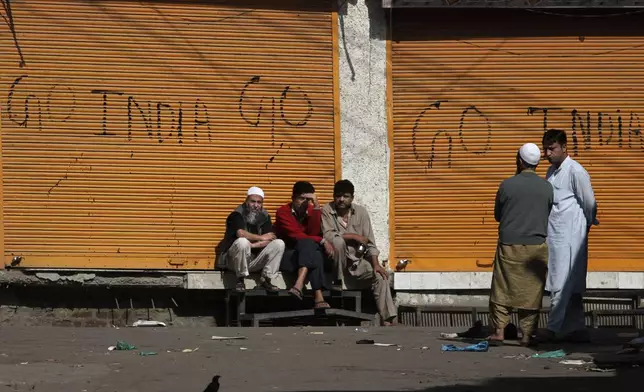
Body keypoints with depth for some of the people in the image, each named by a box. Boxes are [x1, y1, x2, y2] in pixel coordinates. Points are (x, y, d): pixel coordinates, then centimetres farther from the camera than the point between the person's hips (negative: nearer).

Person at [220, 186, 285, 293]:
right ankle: (240, 280, -19)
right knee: (242, 242, -36)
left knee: (279, 243, -13)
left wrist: (252, 245, -23)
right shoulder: (237, 215, -10)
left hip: (255, 259, 4)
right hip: (234, 259, -4)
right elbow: (241, 233, -29)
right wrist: (261, 238, -16)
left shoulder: (264, 216, 5)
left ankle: (266, 279, -10)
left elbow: (270, 239, -7)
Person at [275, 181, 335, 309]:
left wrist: (316, 208, -15)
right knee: (308, 243, -32)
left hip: (305, 256, 4)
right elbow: (295, 236, -16)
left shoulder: (311, 211, 9)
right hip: (286, 257, -4)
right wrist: (322, 241, -21)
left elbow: (314, 233, -9)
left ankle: (299, 285, -48)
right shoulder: (283, 212, -3)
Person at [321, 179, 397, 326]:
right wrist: (355, 236, -18)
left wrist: (376, 265, -15)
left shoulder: (361, 212, 1)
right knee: (339, 241, -33)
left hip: (357, 260, 3)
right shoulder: (327, 211, -8)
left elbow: (369, 242, -1)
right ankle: (337, 283, -16)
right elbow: (328, 235, -23)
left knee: (380, 276, -20)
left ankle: (388, 320, -23)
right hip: (337, 260, -3)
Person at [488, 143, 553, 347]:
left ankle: (498, 331, 4)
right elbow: (549, 215, 10)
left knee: (502, 289, 6)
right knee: (532, 291, 6)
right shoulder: (547, 187, -1)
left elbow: (497, 215, 4)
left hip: (510, 244, -1)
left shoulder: (507, 185, -6)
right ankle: (527, 334, 5)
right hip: (537, 246, 1)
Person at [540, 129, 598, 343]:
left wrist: (587, 224, 9)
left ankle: (553, 328, -7)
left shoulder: (575, 171, -11)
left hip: (569, 235, -8)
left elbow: (590, 203, -6)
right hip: (554, 235, 8)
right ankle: (577, 329, 13)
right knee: (572, 286, 10)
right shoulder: (552, 171, 14)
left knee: (561, 284, -7)